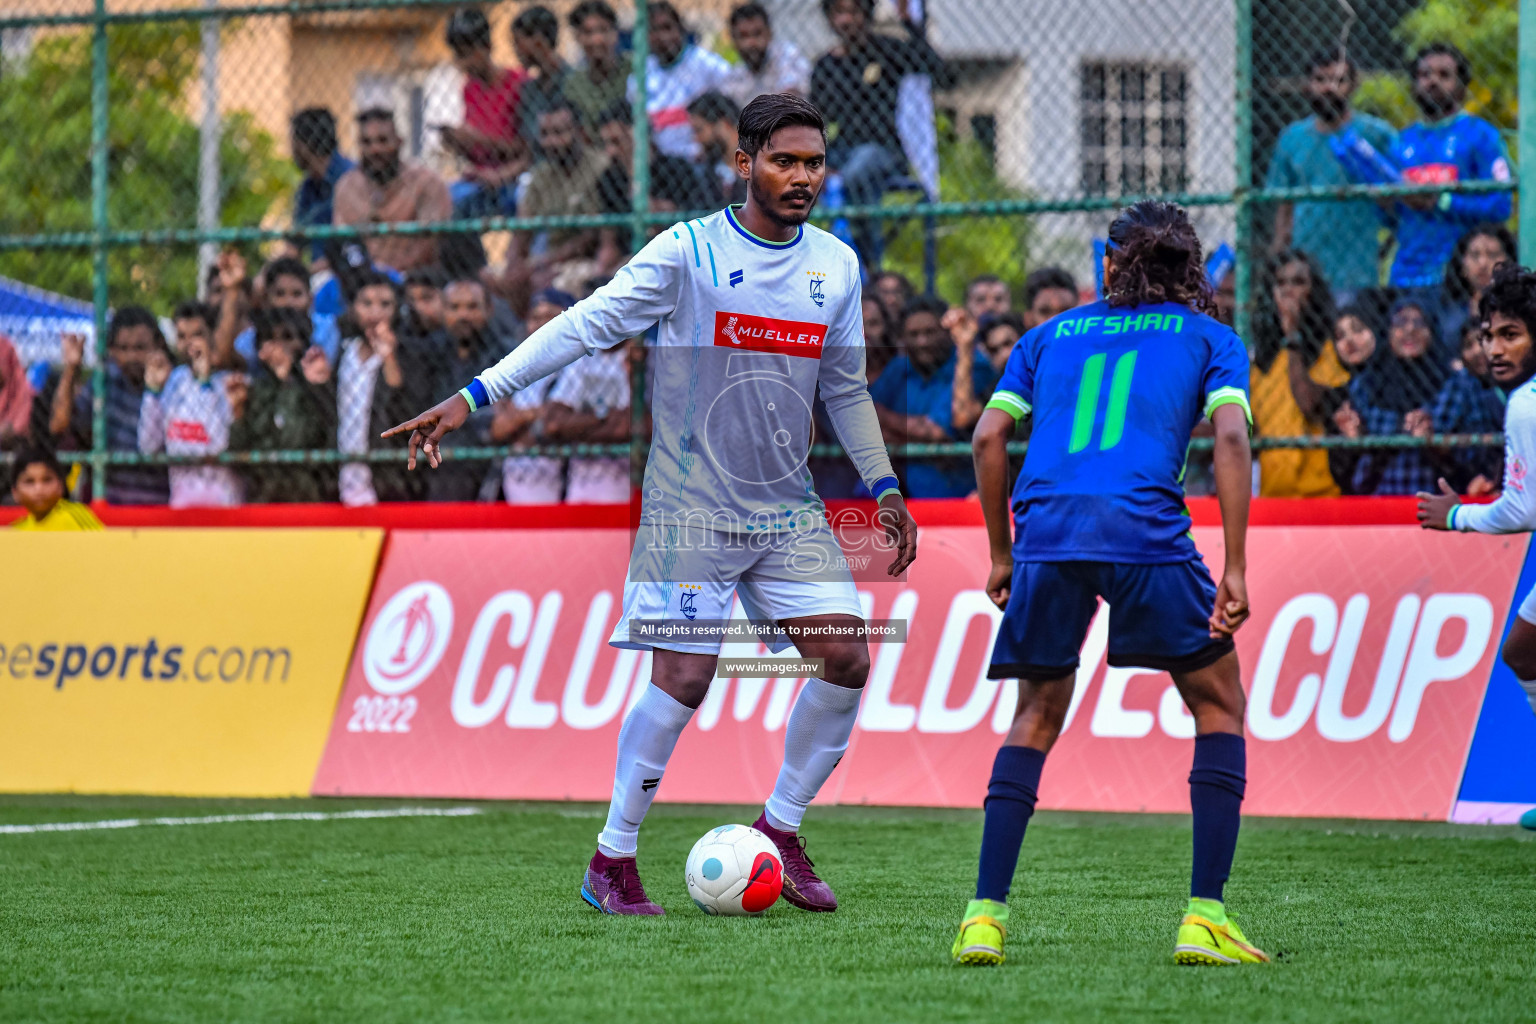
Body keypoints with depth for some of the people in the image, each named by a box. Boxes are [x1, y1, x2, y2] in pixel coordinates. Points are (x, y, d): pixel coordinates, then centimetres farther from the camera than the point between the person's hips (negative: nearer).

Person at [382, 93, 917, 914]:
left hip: (789, 512, 5)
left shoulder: (837, 266, 6)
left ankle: (780, 830, 11)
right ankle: (612, 860, 3)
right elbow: (586, 324, -13)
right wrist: (475, 396, -19)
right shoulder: (688, 253, -10)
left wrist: (883, 489, 21)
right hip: (690, 507, -5)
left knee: (846, 659, -6)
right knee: (682, 678, -10)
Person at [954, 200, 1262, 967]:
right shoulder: (1209, 338, 18)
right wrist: (1235, 571, -2)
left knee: (1036, 717, 18)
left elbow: (989, 436, 15)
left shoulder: (1052, 335, 26)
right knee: (1219, 704, 13)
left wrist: (1001, 554, 22)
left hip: (1045, 530, 3)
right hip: (1146, 530, -3)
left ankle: (985, 916, 7)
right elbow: (1230, 439, 1)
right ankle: (1205, 918, 1)